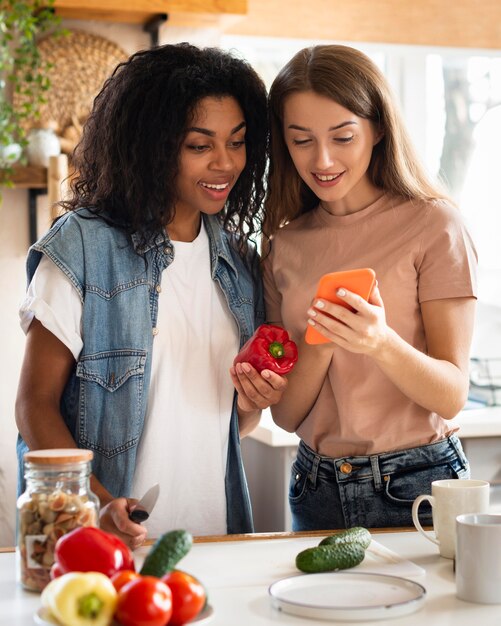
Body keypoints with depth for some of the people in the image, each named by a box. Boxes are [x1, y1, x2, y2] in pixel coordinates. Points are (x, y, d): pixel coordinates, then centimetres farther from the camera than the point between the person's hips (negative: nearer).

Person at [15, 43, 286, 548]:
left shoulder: (238, 259, 7)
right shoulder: (83, 247, -9)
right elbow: (35, 403, -10)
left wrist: (252, 402, -6)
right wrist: (98, 504, -23)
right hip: (107, 543, -4)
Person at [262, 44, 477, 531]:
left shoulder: (431, 224, -9)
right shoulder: (285, 245, 2)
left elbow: (453, 395, -11)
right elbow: (286, 415, 0)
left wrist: (381, 342, -30)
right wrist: (320, 343, -19)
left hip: (418, 487, -3)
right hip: (317, 488, 4)